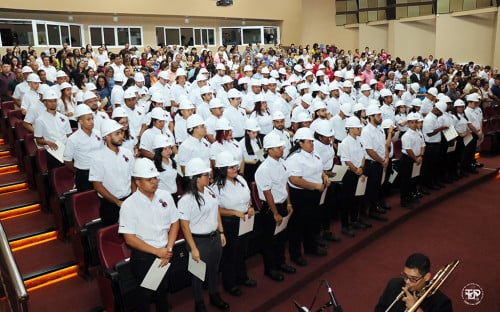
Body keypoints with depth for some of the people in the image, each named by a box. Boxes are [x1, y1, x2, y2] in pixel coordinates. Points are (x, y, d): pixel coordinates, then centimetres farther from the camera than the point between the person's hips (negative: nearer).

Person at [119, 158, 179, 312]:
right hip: (143, 256, -4)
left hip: (164, 252, 4)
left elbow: (174, 223, 1)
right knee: (145, 292, 14)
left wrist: (168, 249, -9)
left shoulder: (165, 196, -7)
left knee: (163, 288, 23)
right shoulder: (129, 205, -18)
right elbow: (129, 238, -16)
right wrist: (157, 251, -17)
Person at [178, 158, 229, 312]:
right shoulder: (186, 199, -22)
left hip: (215, 237, 6)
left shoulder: (210, 190, -1)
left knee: (214, 269, 24)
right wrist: (193, 248, -17)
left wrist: (221, 232, 10)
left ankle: (214, 296, 48)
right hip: (199, 240, -6)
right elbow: (184, 226, -18)